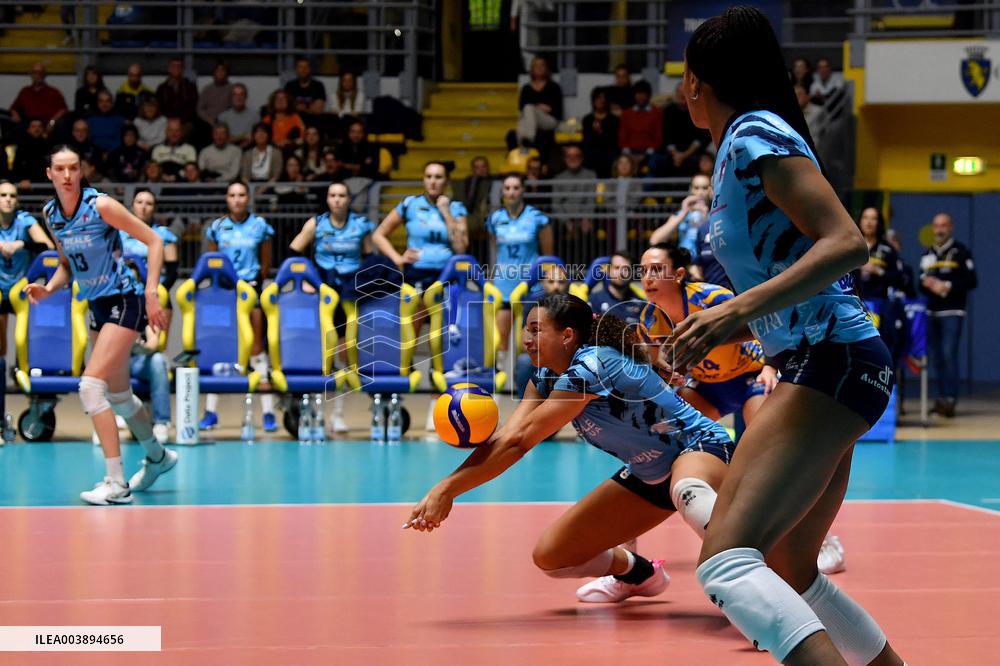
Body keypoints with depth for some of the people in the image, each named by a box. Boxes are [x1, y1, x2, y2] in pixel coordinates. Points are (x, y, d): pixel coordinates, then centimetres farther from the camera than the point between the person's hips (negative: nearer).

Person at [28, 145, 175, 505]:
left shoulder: (100, 205, -16)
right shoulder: (50, 213, 4)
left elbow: (154, 241, -12)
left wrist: (150, 292, -20)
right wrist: (48, 289, -3)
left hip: (124, 302, -8)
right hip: (97, 307, 8)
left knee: (90, 386, -20)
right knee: (119, 395, 18)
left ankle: (117, 485, -18)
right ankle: (157, 456, 43)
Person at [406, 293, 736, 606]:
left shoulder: (590, 367, -28)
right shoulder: (547, 377, 0)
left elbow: (518, 442, -29)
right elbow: (505, 437, -11)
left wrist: (448, 488, -28)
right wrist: (443, 488, -24)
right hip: (649, 474, 9)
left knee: (687, 491, -46)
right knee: (550, 557, 5)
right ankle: (639, 572, 33)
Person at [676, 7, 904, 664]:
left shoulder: (755, 135, -9)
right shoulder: (746, 143, 19)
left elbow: (847, 243, -21)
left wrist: (738, 311, -26)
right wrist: (720, 333, 28)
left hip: (832, 362, -10)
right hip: (821, 368, 10)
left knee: (726, 561, -23)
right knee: (790, 574, 17)